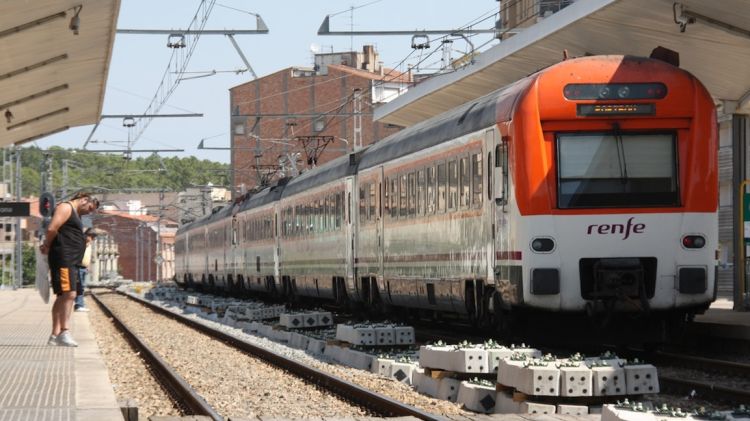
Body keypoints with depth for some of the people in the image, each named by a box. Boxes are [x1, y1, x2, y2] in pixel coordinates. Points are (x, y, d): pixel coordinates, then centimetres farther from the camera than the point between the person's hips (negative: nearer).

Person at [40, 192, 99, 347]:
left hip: (71, 261, 10)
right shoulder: (66, 208, -6)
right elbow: (52, 229, -17)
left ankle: (55, 336, 9)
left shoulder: (75, 214, 25)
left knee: (63, 297, 8)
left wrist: (47, 245, 8)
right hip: (63, 258, -10)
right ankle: (64, 332, -22)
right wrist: (48, 246, -3)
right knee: (68, 294, -17)